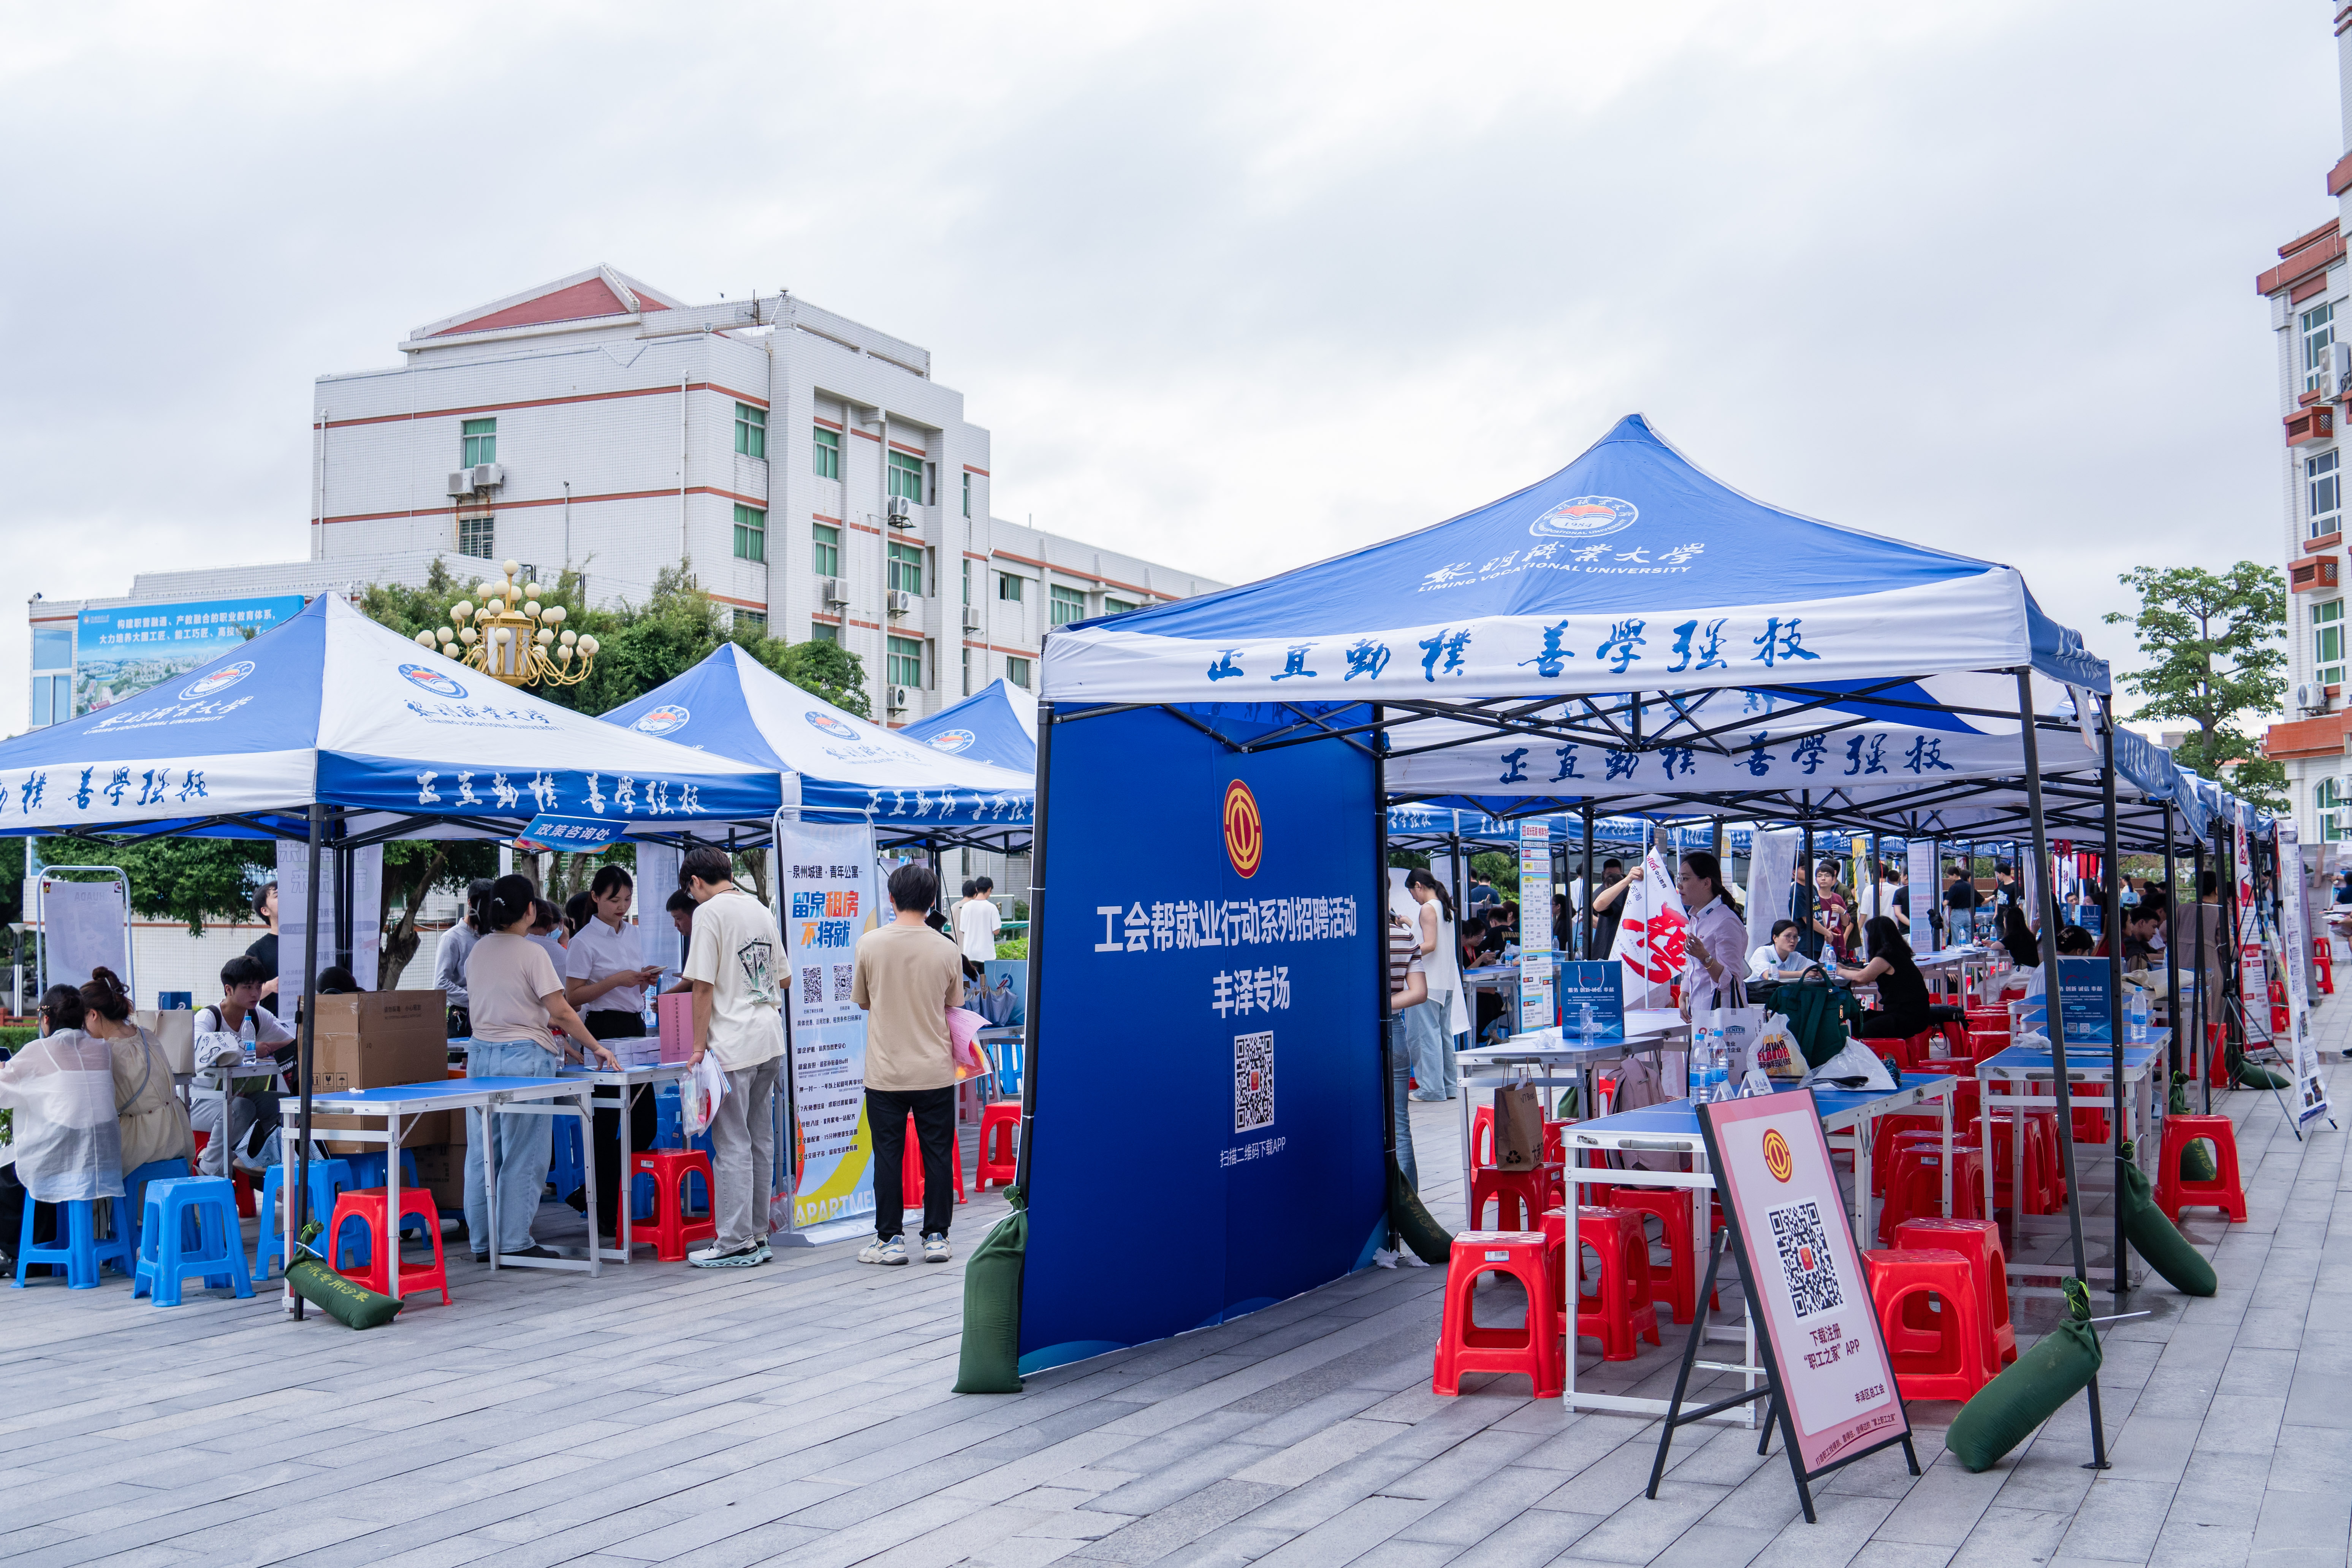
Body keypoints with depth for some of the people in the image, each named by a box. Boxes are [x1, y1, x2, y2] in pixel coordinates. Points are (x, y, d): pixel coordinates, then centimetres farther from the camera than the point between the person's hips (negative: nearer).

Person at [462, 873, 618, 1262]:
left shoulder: (477, 951, 10)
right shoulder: (531, 953, -10)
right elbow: (560, 1012, -12)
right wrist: (595, 1047, -1)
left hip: (482, 1054, 6)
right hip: (524, 1058, -6)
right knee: (523, 1155, 1)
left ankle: (482, 1242, 16)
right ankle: (515, 1242, 2)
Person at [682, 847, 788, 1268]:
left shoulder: (709, 913, -9)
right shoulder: (761, 909, 15)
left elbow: (704, 986, -13)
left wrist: (699, 1047, -8)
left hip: (733, 1045, -8)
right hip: (771, 1042, 8)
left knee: (732, 1145, -4)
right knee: (760, 1140, 12)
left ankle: (736, 1243, -2)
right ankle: (757, 1234, 18)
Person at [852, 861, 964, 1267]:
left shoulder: (870, 944, -8)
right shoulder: (947, 951, -7)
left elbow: (860, 1000, 6)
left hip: (886, 1073, -1)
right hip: (935, 1071, 1)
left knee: (888, 1156, 7)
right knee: (937, 1156, 9)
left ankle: (890, 1239, 10)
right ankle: (936, 1237, 13)